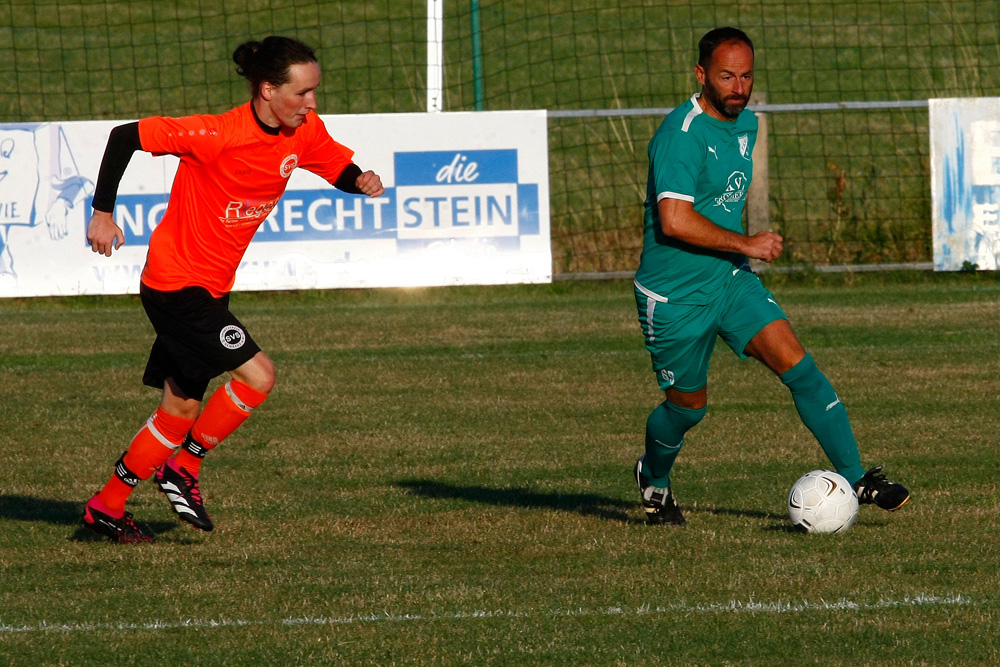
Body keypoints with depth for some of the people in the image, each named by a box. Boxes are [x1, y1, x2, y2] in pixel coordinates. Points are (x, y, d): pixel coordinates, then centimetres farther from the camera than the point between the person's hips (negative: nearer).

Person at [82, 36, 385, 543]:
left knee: (182, 410, 11)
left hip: (210, 288, 8)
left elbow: (339, 167, 12)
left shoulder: (304, 131, -3)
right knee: (256, 375, -16)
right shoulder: (218, 135, -25)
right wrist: (102, 212, -17)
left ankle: (106, 507, 21)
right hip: (175, 284, -8)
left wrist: (360, 180, -11)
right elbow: (126, 137, -20)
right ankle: (184, 468, 0)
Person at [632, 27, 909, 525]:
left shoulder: (745, 123, 7)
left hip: (730, 279, 6)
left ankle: (856, 479, -14)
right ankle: (653, 478, 39)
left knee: (796, 363, -11)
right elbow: (674, 221, -30)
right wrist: (746, 244, -22)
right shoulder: (681, 134, -21)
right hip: (674, 295, -6)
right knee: (688, 405, 7)